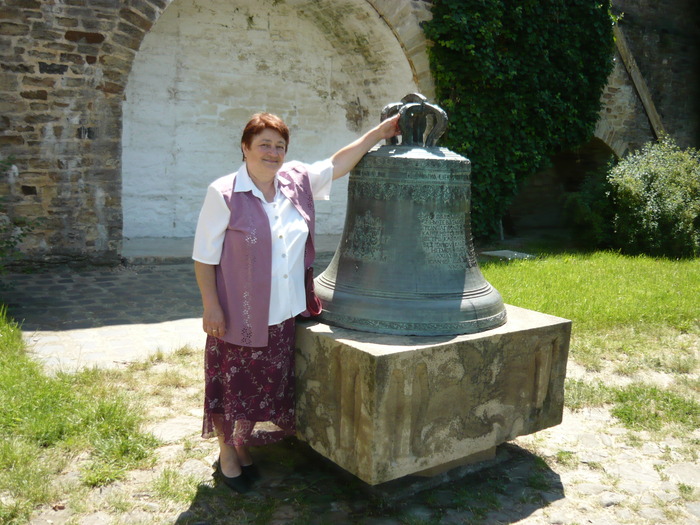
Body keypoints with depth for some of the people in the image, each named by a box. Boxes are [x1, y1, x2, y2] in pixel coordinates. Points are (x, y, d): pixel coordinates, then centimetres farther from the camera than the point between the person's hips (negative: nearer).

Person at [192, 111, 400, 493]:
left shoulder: (297, 183, 3)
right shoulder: (224, 193, -11)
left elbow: (339, 162, 11)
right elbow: (204, 256, -9)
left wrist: (380, 132, 6)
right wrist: (211, 306, -13)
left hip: (281, 316, 5)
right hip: (237, 315, -5)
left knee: (265, 388, 16)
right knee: (232, 388, 9)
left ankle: (243, 451, 37)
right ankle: (227, 459, 31)